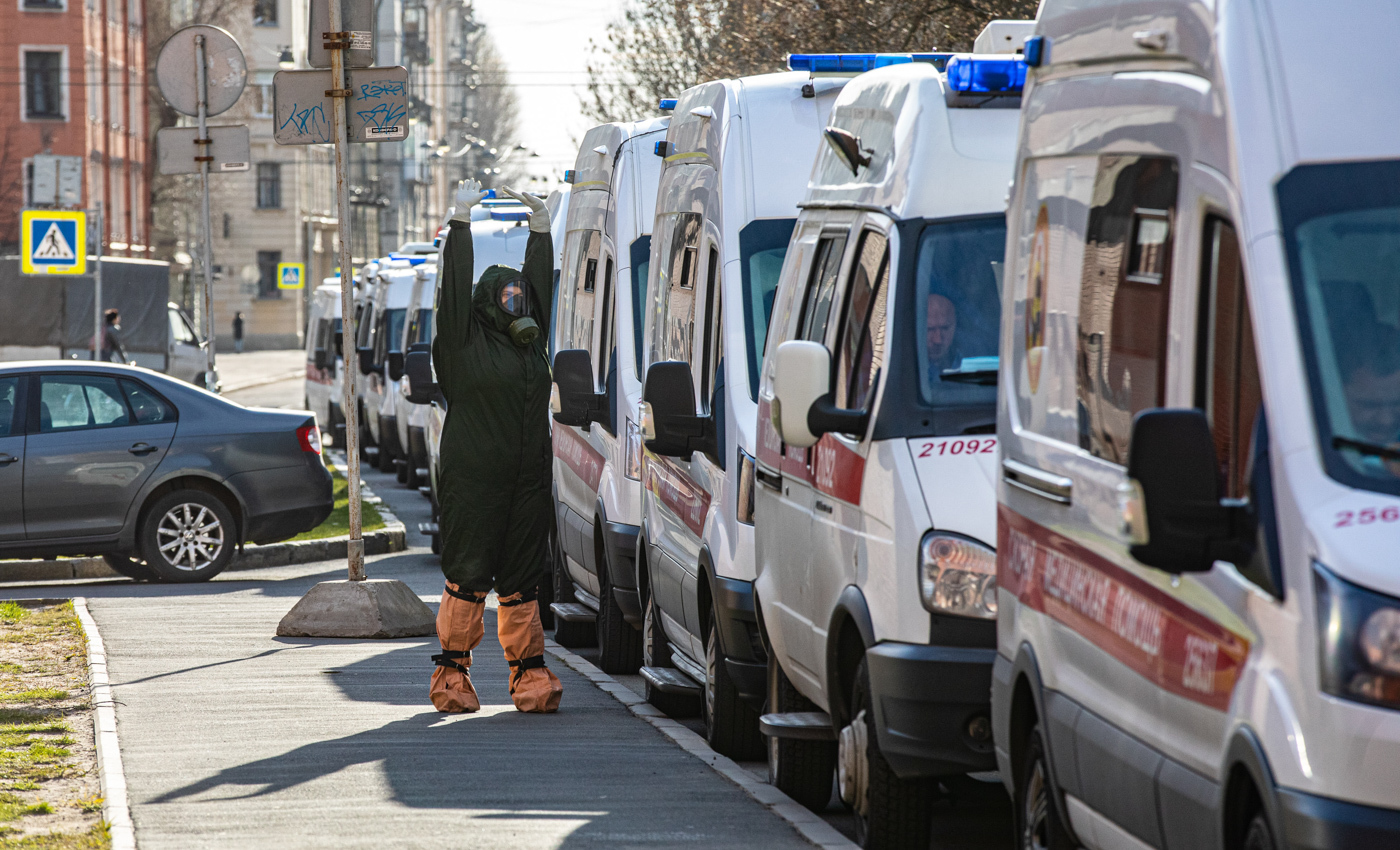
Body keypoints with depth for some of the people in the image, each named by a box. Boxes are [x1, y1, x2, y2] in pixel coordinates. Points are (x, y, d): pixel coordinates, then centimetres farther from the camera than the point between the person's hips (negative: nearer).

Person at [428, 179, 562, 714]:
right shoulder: (465, 339, 0)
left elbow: (541, 280, 22)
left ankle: (529, 675, 7)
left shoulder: (528, 340, 16)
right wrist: (461, 220, -11)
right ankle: (452, 673, 2)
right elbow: (456, 285, -8)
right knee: (467, 578, -4)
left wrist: (540, 224, 18)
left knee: (521, 582, 6)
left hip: (527, 484, 5)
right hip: (472, 483, -5)